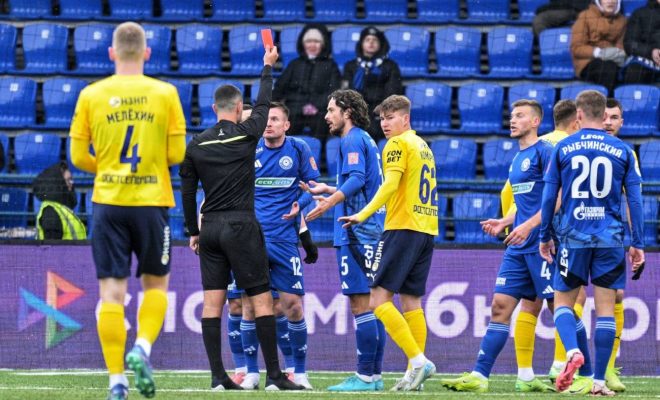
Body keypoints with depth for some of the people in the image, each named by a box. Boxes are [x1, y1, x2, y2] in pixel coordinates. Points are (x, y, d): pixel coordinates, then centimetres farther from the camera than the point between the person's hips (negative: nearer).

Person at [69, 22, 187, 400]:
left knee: (112, 291, 2)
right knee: (156, 283, 16)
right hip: (152, 200, -1)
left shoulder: (91, 95, 0)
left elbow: (79, 157, 2)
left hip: (108, 202, 1)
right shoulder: (165, 93, -3)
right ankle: (142, 347, -8)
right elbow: (177, 154, -2)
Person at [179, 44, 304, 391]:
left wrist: (193, 231, 18)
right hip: (241, 226, -4)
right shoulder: (247, 134, -4)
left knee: (212, 302, 2)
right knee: (262, 298, -1)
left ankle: (218, 376, -2)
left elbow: (187, 192, 8)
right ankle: (274, 375, -5)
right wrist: (268, 66, 27)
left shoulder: (196, 145, 5)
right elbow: (263, 103, 13)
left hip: (210, 227, 4)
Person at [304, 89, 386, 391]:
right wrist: (328, 190, 36)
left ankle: (365, 376, -11)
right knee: (371, 304, 10)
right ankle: (375, 375, 11)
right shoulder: (366, 140, 21)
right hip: (371, 231, 10)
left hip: (356, 233, -10)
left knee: (361, 304, -10)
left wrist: (326, 204, -30)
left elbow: (356, 179, -22)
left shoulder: (353, 140, -8)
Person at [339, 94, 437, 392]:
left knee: (379, 298, -9)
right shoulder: (423, 146, 20)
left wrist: (362, 215, -20)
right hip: (426, 230, 9)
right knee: (411, 301, 9)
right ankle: (415, 372, 4)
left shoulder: (398, 144, -6)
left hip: (403, 228, -9)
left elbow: (390, 185, -18)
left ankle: (418, 360, -18)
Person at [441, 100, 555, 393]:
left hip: (541, 245, -9)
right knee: (500, 306, 2)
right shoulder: (517, 160, 19)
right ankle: (479, 375, -1)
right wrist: (503, 222, 14)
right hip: (518, 247, 9)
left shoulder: (545, 152, -8)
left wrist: (528, 226, -22)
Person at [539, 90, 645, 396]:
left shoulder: (562, 149, 1)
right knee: (605, 310, 4)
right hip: (610, 240, 1)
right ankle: (599, 381, 1)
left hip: (573, 238, -1)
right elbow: (635, 199, 3)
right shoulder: (623, 151, 3)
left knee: (562, 302, 10)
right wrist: (638, 244, 8)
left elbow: (549, 197, 3)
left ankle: (573, 352, -18)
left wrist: (545, 237, 13)